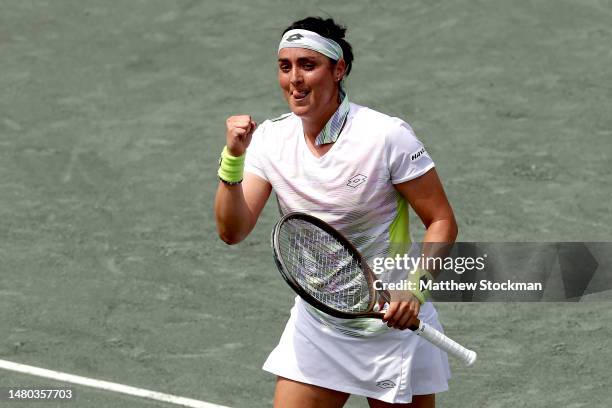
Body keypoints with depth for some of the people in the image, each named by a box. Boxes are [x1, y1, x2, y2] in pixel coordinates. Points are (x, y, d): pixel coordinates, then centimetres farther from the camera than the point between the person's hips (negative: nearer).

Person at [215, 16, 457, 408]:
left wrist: (416, 289, -26)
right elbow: (233, 231, -9)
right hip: (316, 328, 4)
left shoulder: (388, 136, -16)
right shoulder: (270, 138, -3)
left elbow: (442, 221, -12)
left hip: (393, 324, -4)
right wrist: (233, 157, -23)